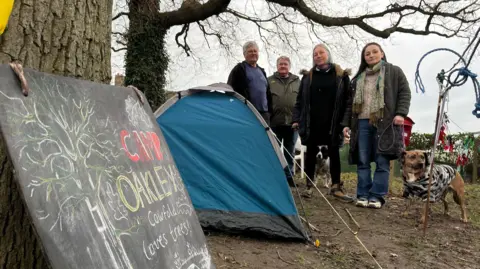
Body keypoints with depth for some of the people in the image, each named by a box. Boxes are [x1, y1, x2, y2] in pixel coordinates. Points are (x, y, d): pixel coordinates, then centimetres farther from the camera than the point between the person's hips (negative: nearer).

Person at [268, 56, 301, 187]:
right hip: (275, 123, -2)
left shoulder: (297, 81, 10)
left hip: (292, 122, 2)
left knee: (290, 152, 10)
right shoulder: (269, 81, 5)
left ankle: (289, 176, 20)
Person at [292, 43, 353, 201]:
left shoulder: (341, 76, 3)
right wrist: (296, 119, 1)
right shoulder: (308, 76, 9)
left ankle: (336, 187, 13)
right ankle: (309, 185, 19)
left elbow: (347, 99, 2)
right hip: (312, 123, 1)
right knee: (311, 153, 7)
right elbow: (300, 100, 9)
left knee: (334, 154, 5)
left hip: (332, 123, -1)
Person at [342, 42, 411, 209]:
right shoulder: (359, 78, 21)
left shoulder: (394, 72, 9)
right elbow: (351, 102, 20)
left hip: (385, 122, -4)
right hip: (362, 123, 4)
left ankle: (376, 196, 0)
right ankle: (362, 195, 6)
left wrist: (400, 113, -14)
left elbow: (405, 93, 1)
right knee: (363, 162, 2)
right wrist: (346, 123, 14)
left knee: (382, 161, -5)